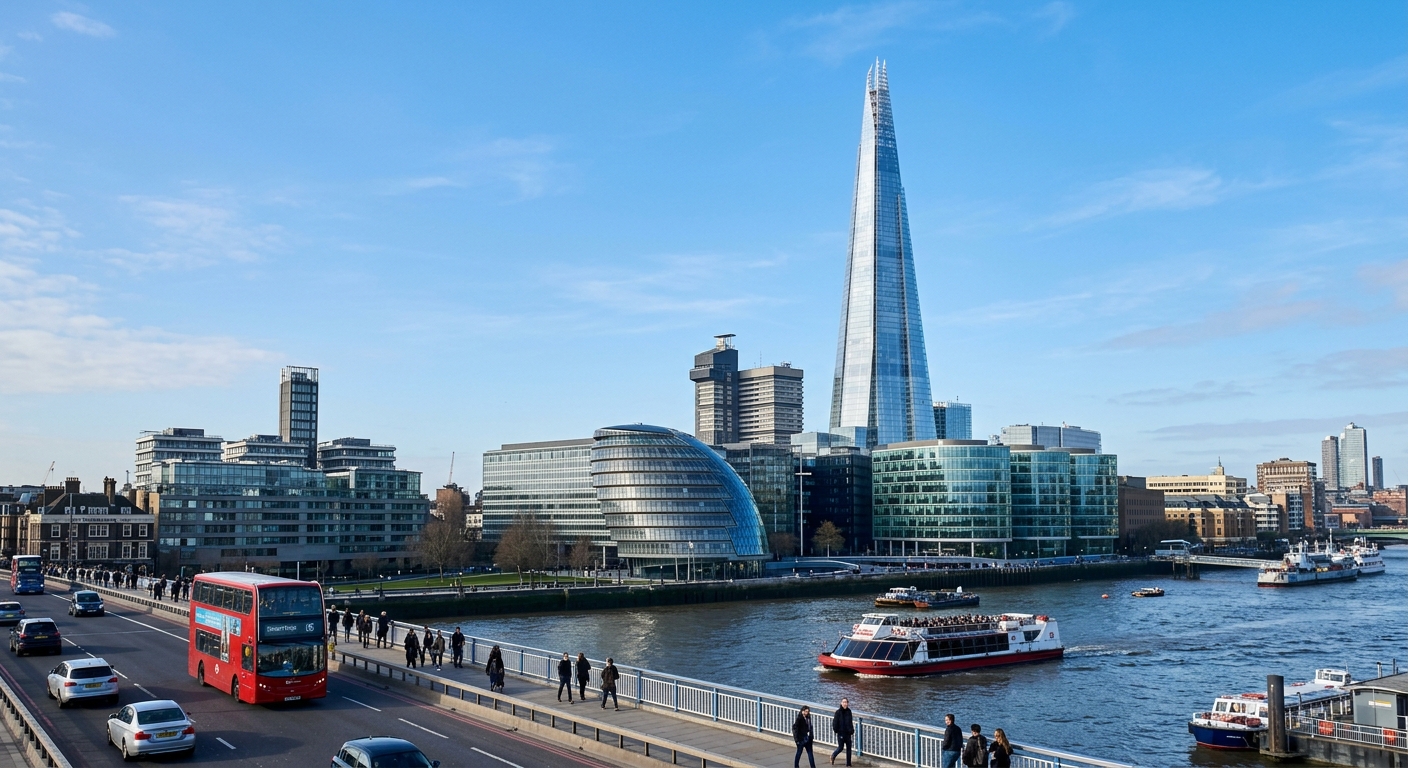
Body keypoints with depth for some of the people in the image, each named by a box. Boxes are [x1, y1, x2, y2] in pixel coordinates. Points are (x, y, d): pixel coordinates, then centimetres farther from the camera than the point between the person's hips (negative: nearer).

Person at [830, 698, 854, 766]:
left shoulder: (849, 711, 4)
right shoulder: (838, 712, -11)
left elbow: (850, 722, 11)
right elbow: (835, 722, -11)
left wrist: (852, 731, 9)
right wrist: (835, 730, -15)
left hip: (848, 733, 4)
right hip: (841, 733, -4)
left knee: (849, 748, 5)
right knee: (841, 747, -1)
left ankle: (848, 763, 13)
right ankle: (833, 756, 27)